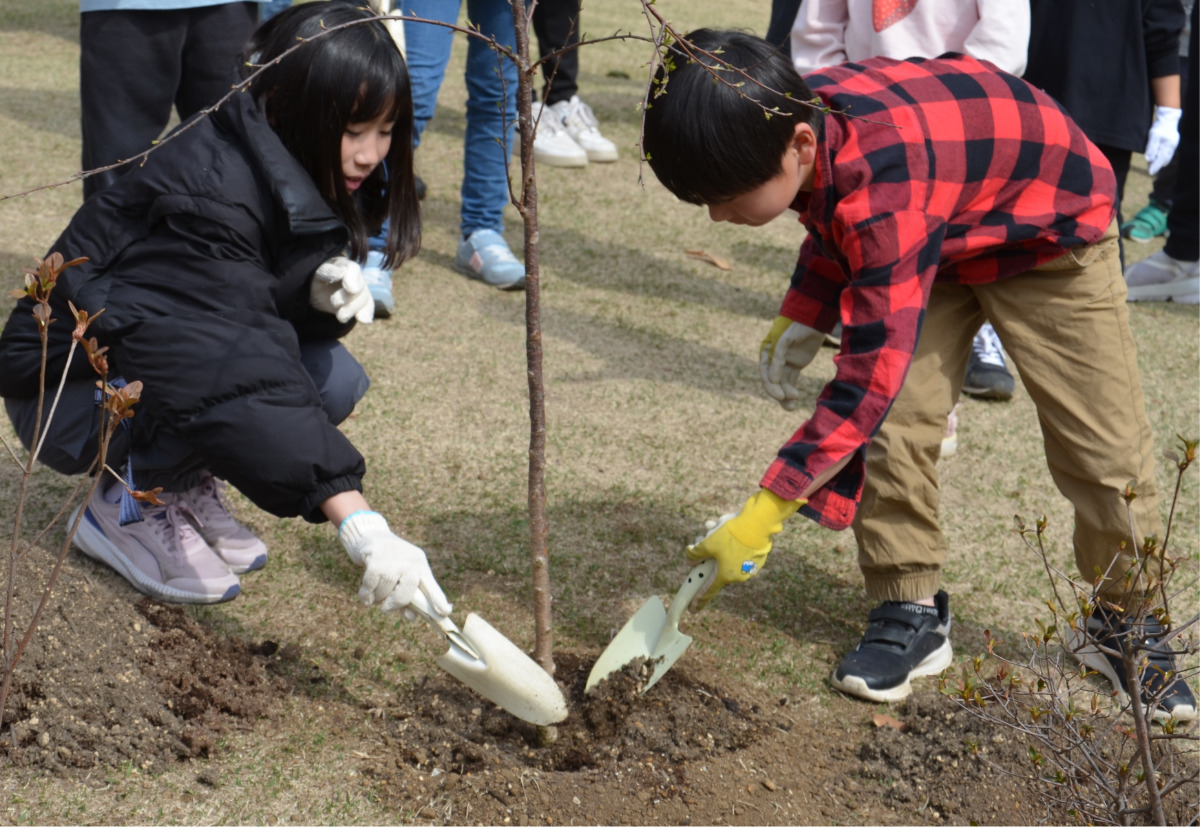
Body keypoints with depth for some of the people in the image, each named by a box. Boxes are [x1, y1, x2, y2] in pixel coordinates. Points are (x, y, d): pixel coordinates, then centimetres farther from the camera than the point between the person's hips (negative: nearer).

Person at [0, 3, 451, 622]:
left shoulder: (312, 179, -6)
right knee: (224, 383, -35)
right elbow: (241, 384, -42)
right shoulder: (207, 190, -32)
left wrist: (325, 293, -23)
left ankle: (186, 487, 5)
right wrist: (359, 525, -49)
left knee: (335, 380, -13)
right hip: (67, 387, -8)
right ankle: (129, 507, -8)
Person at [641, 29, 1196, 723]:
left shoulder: (883, 185, -45)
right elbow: (837, 229, 5)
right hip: (939, 238, 7)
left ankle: (1131, 620, 18)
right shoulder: (798, 118, -20)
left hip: (1050, 226, -7)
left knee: (1104, 442, -1)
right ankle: (912, 611, 2)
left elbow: (873, 372, -45)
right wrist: (801, 319, -8)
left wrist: (760, 520, -43)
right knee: (896, 425, -10)